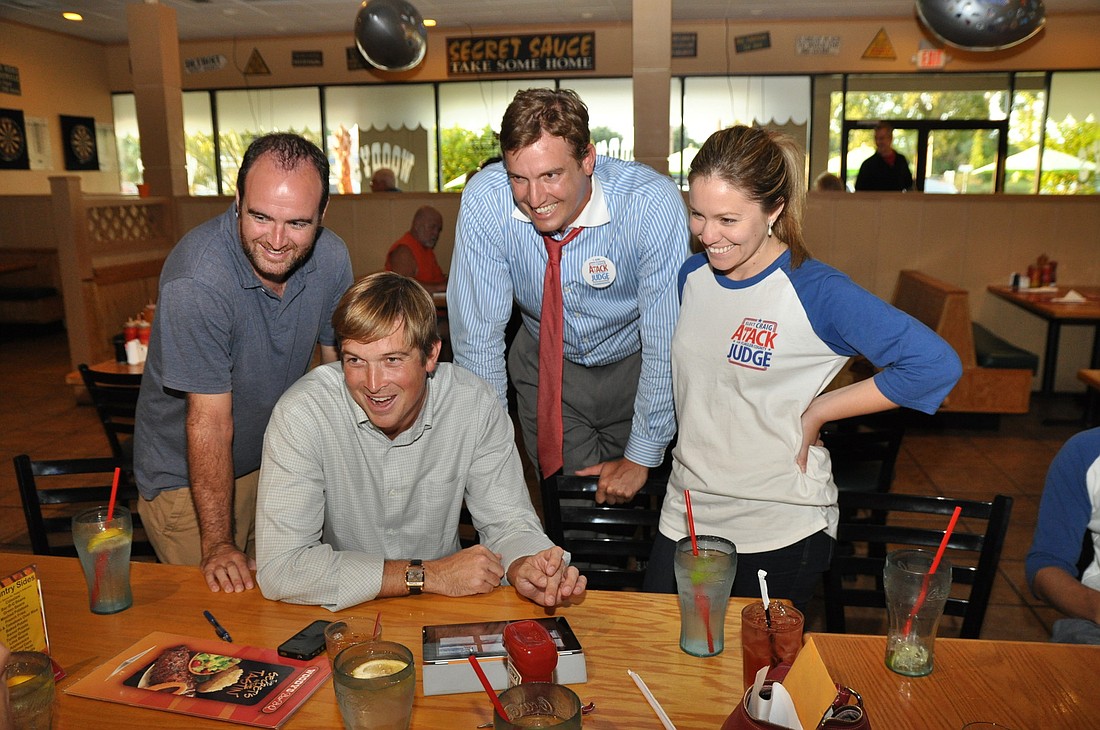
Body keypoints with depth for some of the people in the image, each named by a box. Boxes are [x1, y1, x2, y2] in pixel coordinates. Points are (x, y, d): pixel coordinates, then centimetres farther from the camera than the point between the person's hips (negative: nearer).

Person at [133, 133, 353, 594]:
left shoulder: (332, 259, -14)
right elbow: (210, 422, -27)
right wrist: (216, 545, -24)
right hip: (187, 477, -4)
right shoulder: (196, 279, -30)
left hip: (278, 461, 5)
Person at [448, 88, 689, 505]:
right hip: (544, 363, 1)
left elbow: (667, 343, -24)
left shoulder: (653, 206, -30)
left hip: (634, 367, -1)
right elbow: (477, 332, -18)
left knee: (632, 504, 6)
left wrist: (641, 458, -17)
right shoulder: (485, 201, -25)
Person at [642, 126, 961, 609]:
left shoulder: (816, 292, -17)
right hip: (686, 513, 5)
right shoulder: (692, 276, 1)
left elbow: (936, 364, -21)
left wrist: (816, 413, -17)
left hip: (781, 532, -5)